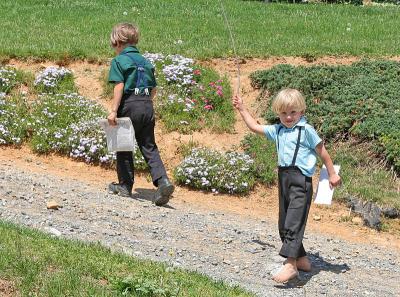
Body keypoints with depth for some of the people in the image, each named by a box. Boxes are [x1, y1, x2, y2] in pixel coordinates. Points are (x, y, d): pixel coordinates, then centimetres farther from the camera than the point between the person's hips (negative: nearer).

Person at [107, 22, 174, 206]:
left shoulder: (119, 61, -4)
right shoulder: (145, 61, 15)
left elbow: (119, 86, -14)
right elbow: (153, 89, 15)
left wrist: (113, 111, -15)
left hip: (129, 106, -5)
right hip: (147, 107, 5)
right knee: (149, 147, 6)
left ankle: (125, 186, 16)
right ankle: (163, 181, -10)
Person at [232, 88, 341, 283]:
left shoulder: (306, 130, -5)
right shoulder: (277, 130, 15)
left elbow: (322, 152, 0)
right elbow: (255, 126, 27)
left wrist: (332, 174, 2)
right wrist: (242, 109, 29)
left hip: (300, 180, -8)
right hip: (284, 179, 8)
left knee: (294, 222, -17)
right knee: (284, 223, 12)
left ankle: (290, 265, -24)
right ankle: (302, 259, 25)